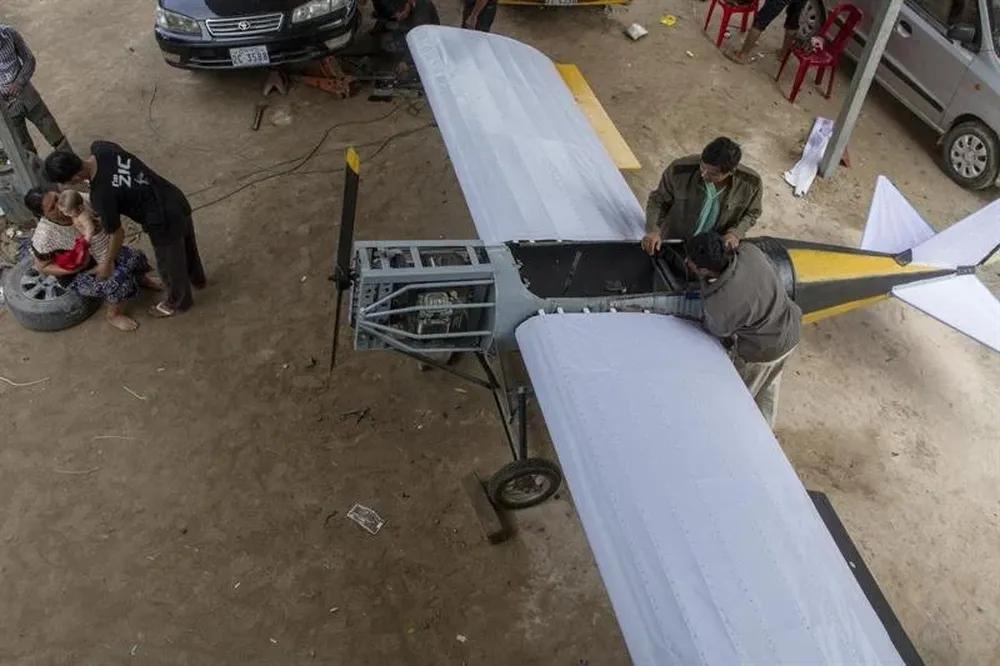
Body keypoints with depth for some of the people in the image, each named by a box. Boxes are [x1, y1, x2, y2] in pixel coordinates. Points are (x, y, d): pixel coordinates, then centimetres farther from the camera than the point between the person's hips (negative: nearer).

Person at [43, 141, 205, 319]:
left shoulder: (100, 195, -28)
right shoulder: (101, 148, -11)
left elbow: (118, 234, -14)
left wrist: (108, 262, 3)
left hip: (165, 223, -7)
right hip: (178, 199, 7)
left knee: (170, 266, 23)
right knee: (186, 246, 35)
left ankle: (177, 302, 50)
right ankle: (197, 278, 63)